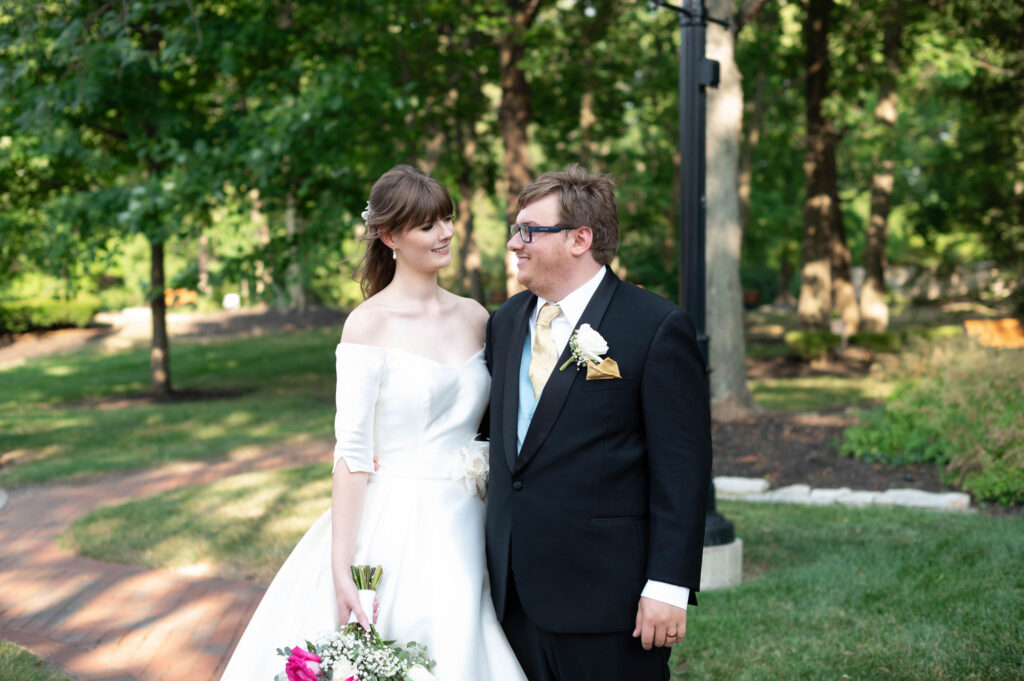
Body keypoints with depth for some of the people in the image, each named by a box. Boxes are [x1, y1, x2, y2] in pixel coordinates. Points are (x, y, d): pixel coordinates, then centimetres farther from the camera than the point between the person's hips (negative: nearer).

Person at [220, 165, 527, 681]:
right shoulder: (370, 324, -8)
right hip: (394, 526, -5)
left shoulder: (474, 318, 8)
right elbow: (352, 451, -12)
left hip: (463, 528, 5)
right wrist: (341, 569, -17)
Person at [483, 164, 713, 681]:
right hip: (514, 593, 6)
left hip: (605, 598, -6)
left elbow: (683, 468, -12)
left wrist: (669, 586, -16)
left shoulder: (658, 327, -9)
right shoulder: (506, 322, 11)